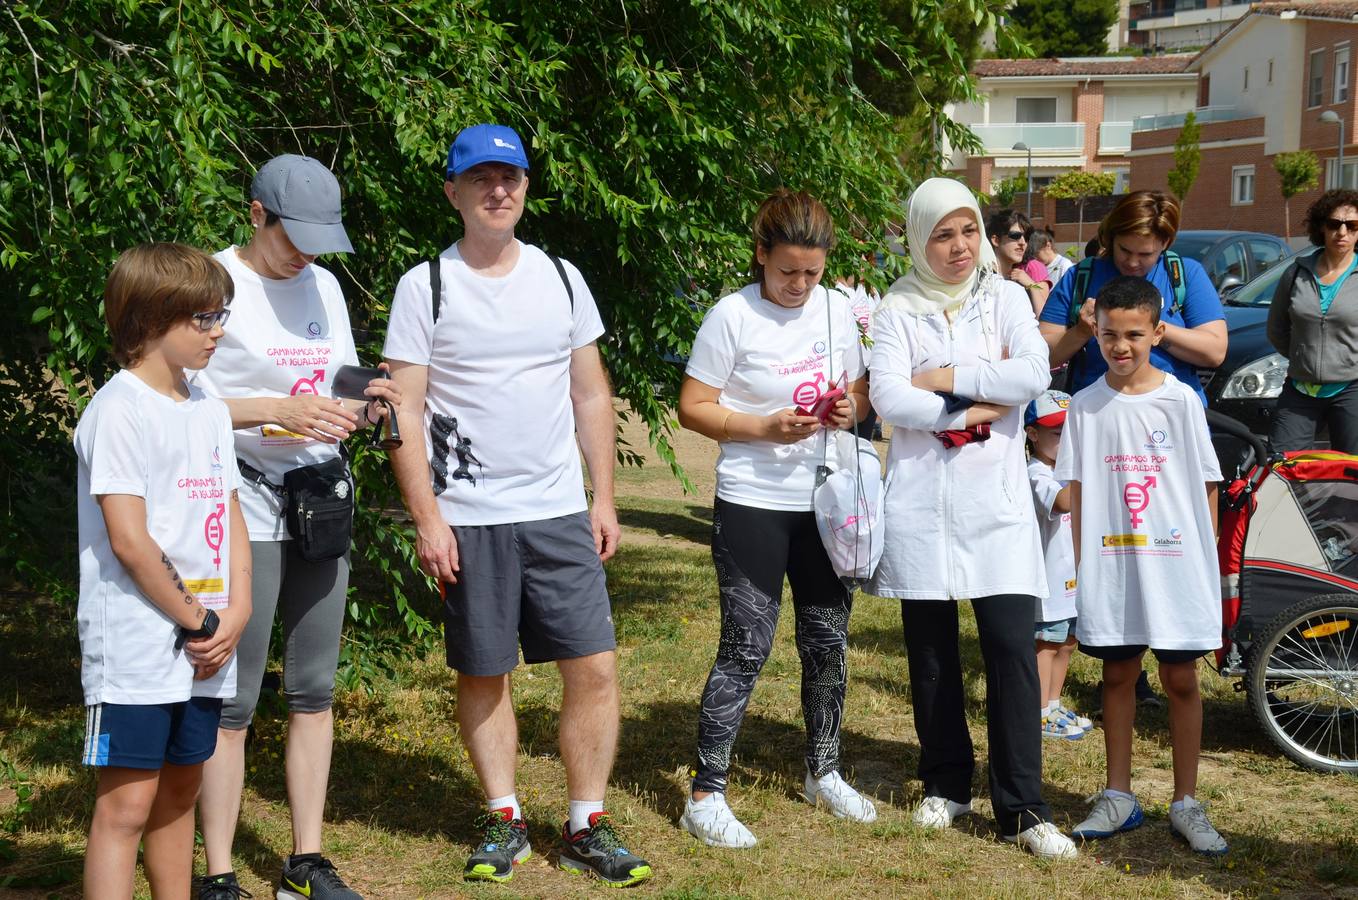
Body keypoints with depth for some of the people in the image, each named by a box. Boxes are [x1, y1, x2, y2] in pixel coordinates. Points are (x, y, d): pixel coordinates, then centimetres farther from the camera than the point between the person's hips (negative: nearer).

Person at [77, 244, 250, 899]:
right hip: (137, 643, -8)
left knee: (180, 788, 14)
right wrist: (194, 621, -11)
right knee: (127, 802, -7)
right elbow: (129, 540, -17)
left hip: (204, 644, 8)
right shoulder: (119, 409, -12)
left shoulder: (209, 411, 13)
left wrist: (236, 613, -1)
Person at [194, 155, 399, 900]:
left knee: (313, 691, 10)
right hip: (243, 517, -7)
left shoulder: (322, 286, 13)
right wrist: (279, 410, -25)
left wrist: (362, 406, -5)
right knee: (233, 701, -4)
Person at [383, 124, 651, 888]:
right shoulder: (426, 287, -2)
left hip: (559, 512, 2)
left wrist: (605, 498, 6)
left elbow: (591, 396, 11)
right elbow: (406, 414, -4)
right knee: (483, 674, 7)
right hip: (469, 519, -2)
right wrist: (427, 518, -10)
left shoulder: (562, 278, 8)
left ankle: (587, 825, 10)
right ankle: (505, 820, 22)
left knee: (594, 666, -1)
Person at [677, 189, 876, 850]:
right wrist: (765, 428, -21)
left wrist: (851, 409, -7)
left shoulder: (838, 309, 5)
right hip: (753, 505, -5)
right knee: (746, 648, -4)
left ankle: (823, 771, 33)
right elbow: (693, 407, -9)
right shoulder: (732, 316, -11)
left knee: (828, 641, 14)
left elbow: (859, 391, 16)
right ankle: (706, 794, 5)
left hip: (825, 503, 5)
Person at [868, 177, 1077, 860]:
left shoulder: (1005, 297, 6)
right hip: (920, 500, 1)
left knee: (1012, 647, -7)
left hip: (996, 501, 0)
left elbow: (1034, 374, -11)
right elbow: (887, 395, -11)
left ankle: (1022, 808, -1)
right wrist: (976, 407, -12)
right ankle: (946, 785, 24)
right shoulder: (899, 307, 4)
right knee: (931, 650, 8)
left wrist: (943, 378, -10)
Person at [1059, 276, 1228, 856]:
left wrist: (1206, 559, -2)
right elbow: (1077, 490, 6)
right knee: (1118, 674, 11)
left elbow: (1206, 485, 1)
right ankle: (1119, 797, 21)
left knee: (1181, 679, 4)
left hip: (1175, 562, -1)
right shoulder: (1086, 406, 3)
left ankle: (1186, 803, 14)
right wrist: (1081, 562, 1)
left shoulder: (1180, 399, -2)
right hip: (1110, 563, 2)